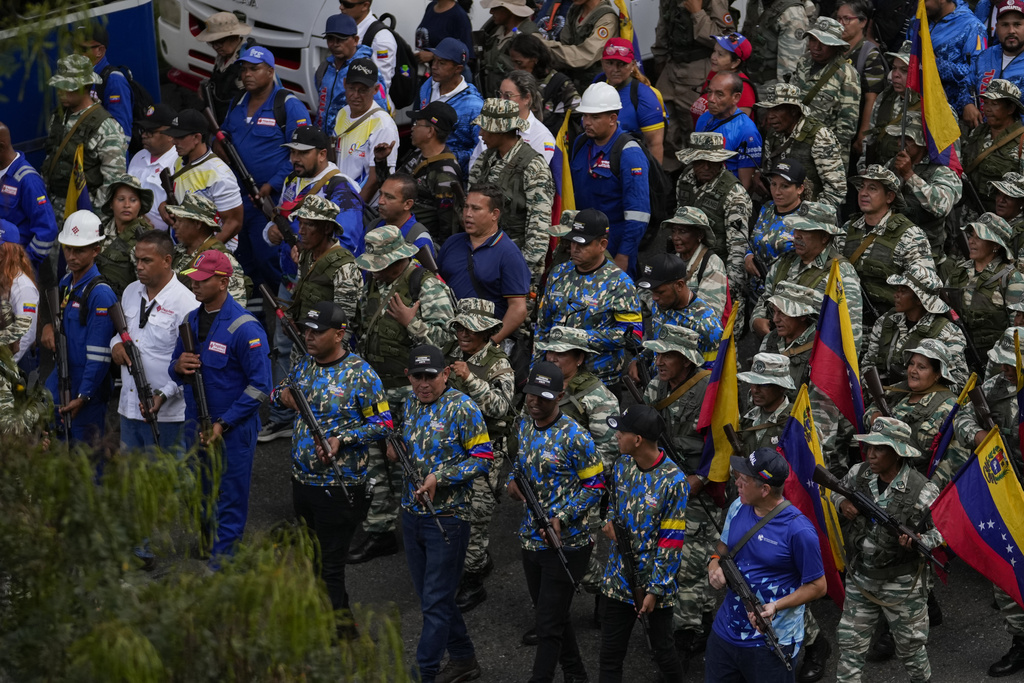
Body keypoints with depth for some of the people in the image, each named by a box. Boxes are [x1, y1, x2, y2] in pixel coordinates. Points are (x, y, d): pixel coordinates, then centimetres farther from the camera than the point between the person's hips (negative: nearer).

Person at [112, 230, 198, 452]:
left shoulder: (186, 303, -14)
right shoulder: (131, 291, 10)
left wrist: (164, 395, -22)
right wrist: (116, 344, 2)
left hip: (166, 413, -7)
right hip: (128, 407, 7)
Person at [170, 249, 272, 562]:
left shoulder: (245, 328, -16)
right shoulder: (191, 321, 8)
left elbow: (260, 386, -15)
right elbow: (175, 370, 17)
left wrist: (222, 424, -18)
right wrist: (179, 368, -9)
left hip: (232, 431, -7)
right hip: (195, 427, 7)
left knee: (228, 504, -1)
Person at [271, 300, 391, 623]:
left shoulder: (361, 374, -14)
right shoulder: (304, 365, 6)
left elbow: (382, 423, -12)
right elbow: (278, 392, 21)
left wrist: (342, 438, -24)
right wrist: (282, 395, -4)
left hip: (339, 487, -8)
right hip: (302, 480, 8)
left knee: (330, 567, -4)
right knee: (313, 559, 19)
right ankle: (343, 622, 34)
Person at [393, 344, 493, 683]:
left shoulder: (462, 407, -13)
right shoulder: (411, 402, 8)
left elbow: (483, 457, -13)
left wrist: (440, 477, -20)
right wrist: (395, 450, 3)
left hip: (447, 518, -7)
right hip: (412, 513, 7)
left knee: (436, 602, -5)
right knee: (429, 596, 15)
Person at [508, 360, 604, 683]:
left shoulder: (575, 437, -17)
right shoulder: (525, 427, 5)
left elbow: (594, 485, -12)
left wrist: (562, 519, -21)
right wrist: (513, 480, -2)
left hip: (566, 544, -7)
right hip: (531, 540, 7)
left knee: (548, 623, -5)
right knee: (553, 614, 19)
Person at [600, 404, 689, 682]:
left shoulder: (673, 481, -20)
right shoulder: (623, 464, -1)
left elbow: (671, 542, -17)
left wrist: (655, 589, -16)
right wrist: (611, 521, -4)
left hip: (654, 580, -5)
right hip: (618, 580, 5)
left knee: (663, 650, 11)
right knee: (610, 654, 9)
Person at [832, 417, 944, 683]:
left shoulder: (923, 492, -22)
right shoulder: (859, 474, -7)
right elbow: (837, 490, 14)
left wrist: (920, 541, -32)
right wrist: (842, 504, -8)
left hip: (901, 584, -4)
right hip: (859, 579, 4)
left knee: (910, 648, 14)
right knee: (850, 645, 10)